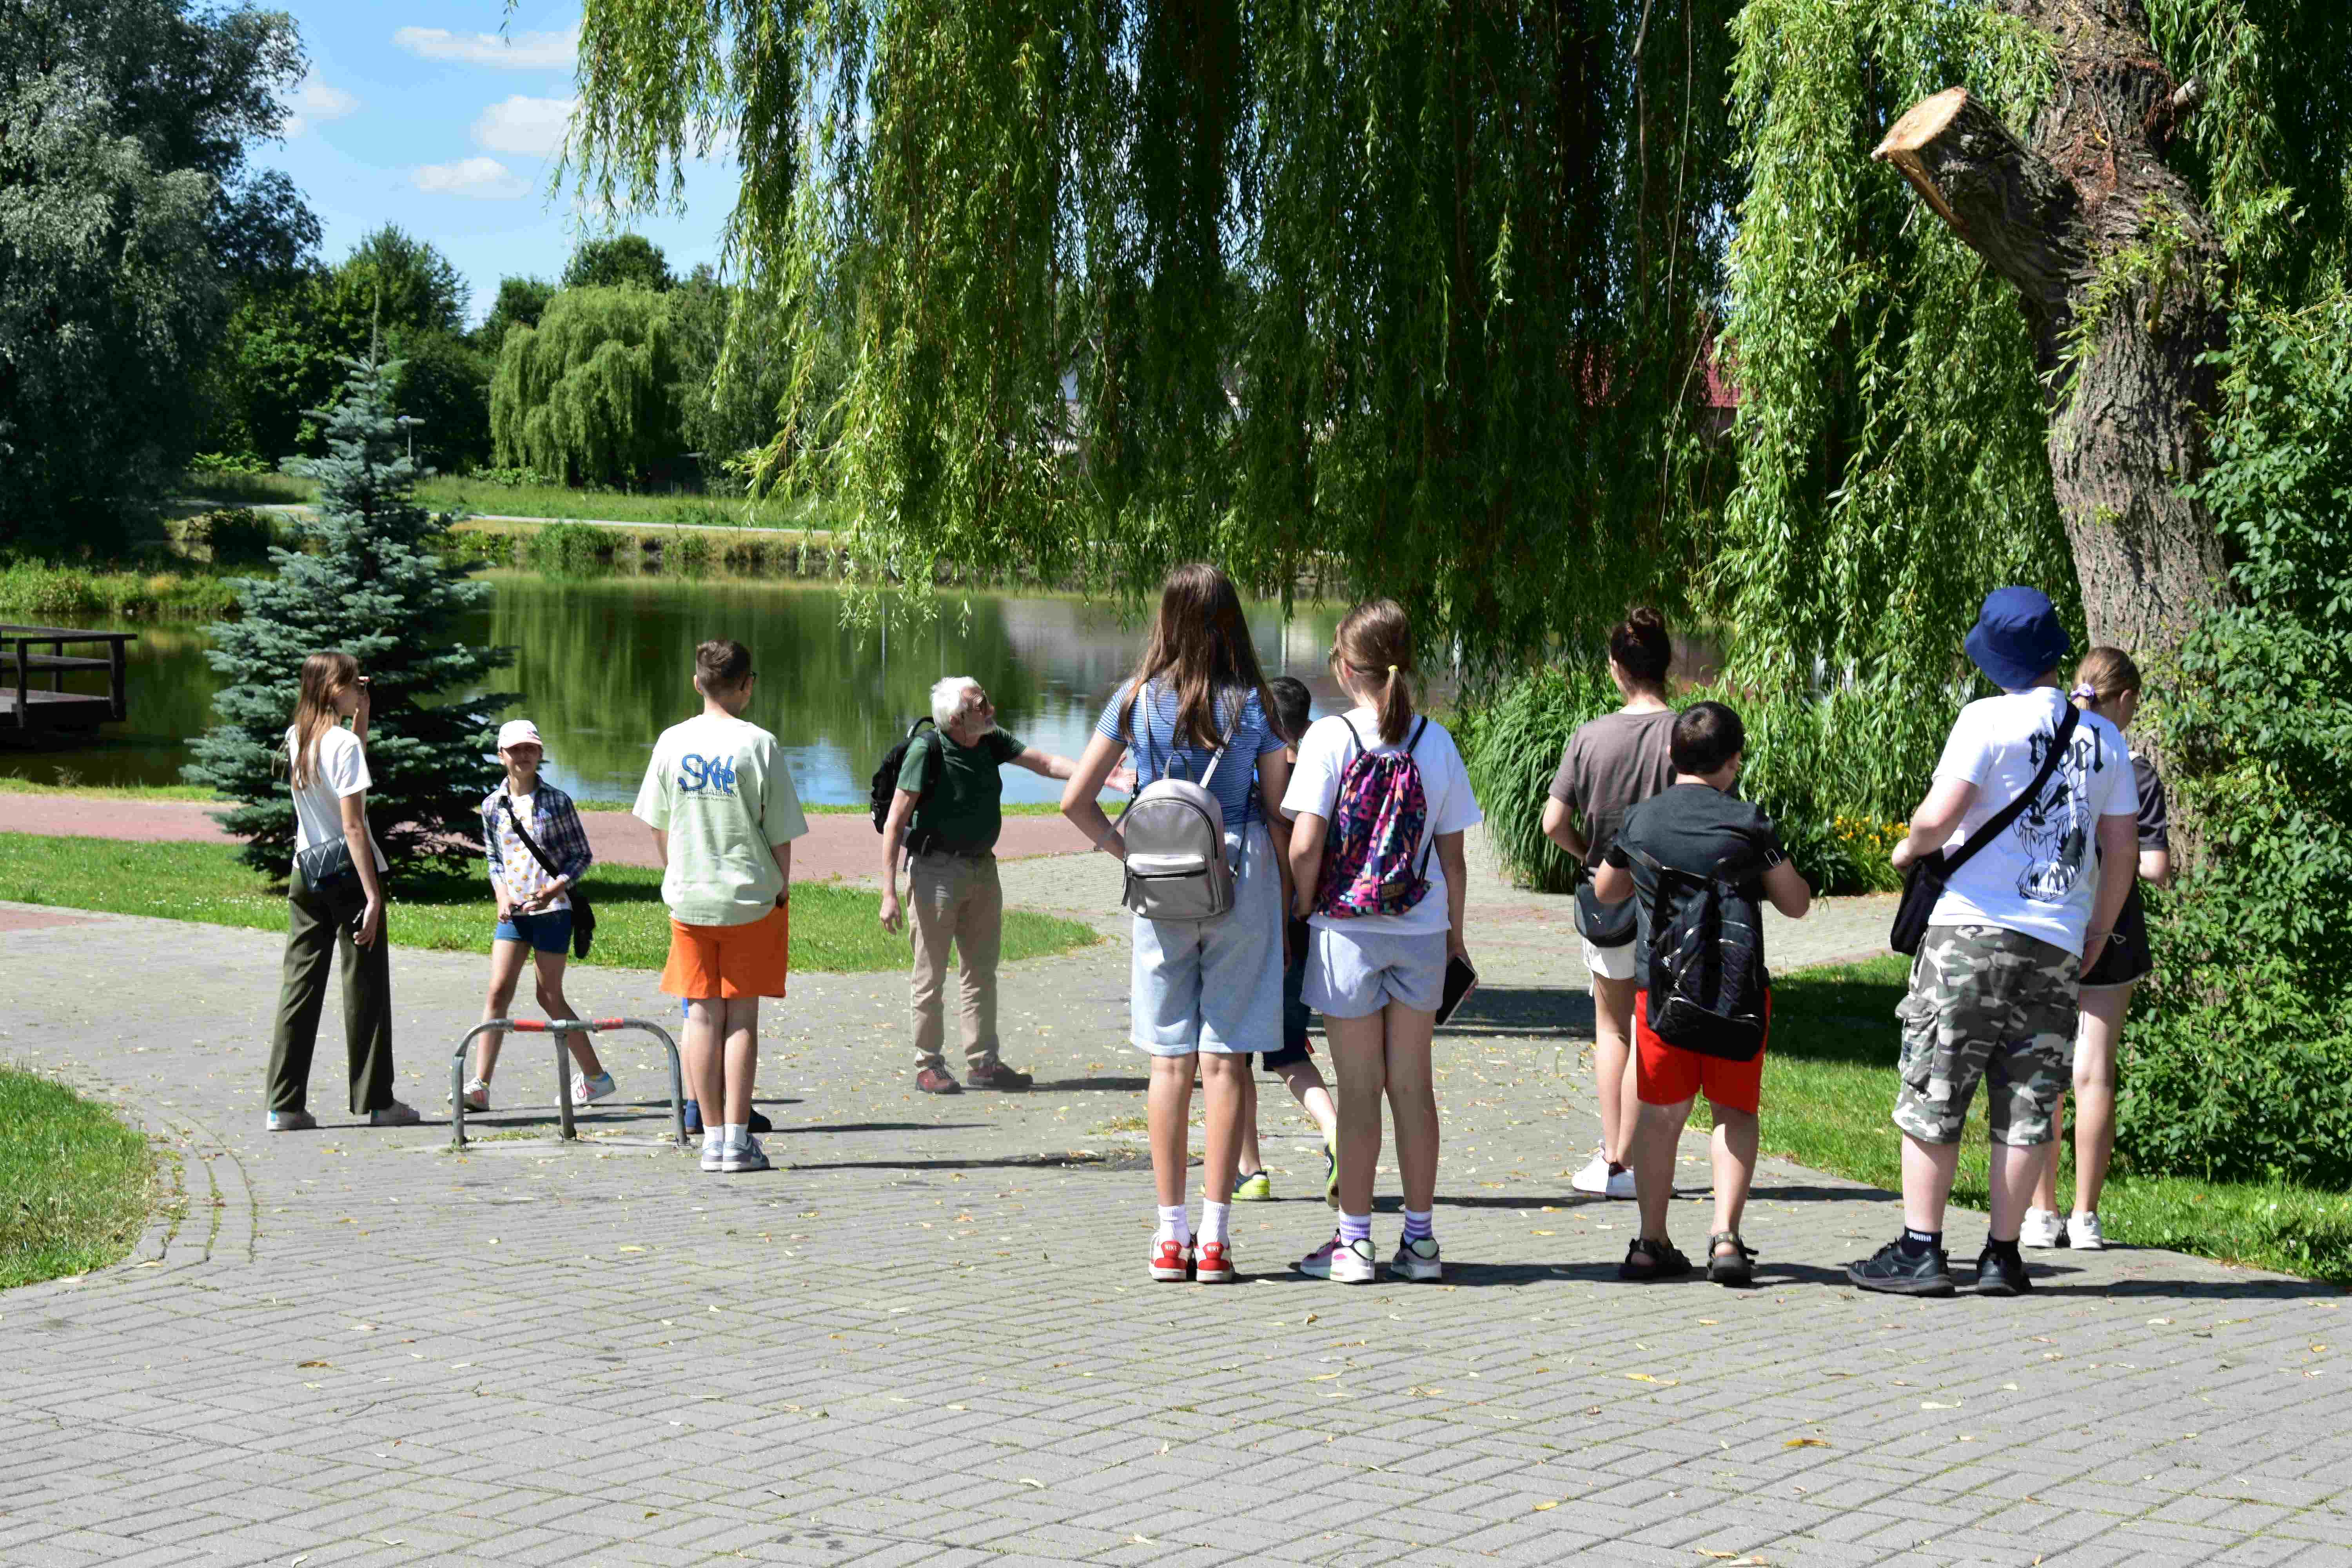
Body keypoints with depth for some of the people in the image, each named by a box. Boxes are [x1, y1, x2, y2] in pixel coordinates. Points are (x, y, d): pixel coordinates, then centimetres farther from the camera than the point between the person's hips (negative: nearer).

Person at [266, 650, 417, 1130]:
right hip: (349, 875, -7)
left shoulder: (296, 739, 6)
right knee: (365, 988, 3)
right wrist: (373, 897, -18)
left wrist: (361, 716, 18)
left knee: (299, 985, 8)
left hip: (305, 876, 7)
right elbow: (353, 826, -18)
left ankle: (284, 1105, 7)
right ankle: (375, 1101, 8)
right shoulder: (343, 744, -15)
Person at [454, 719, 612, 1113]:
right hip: (513, 912, 3)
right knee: (498, 992, -7)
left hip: (551, 910, -3)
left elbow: (582, 855, 0)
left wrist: (555, 888, -15)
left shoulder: (556, 801, -4)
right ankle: (479, 1086, -8)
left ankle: (594, 1076, 18)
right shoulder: (493, 806, 6)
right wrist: (501, 894, -1)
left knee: (550, 998, 3)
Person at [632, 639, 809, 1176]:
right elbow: (781, 834, -6)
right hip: (752, 897, -2)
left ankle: (712, 1137, 9)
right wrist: (782, 890, 6)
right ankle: (738, 1138, 1)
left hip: (689, 899, 3)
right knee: (742, 1016, 3)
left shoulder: (672, 743, 1)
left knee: (701, 1016, 7)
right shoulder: (758, 744, -9)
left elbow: (658, 828, 8)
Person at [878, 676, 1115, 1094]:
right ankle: (928, 1067, 8)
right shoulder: (927, 750, -18)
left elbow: (1045, 762, 2)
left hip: (982, 868, 7)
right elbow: (895, 823, -18)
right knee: (931, 975, -1)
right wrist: (889, 894, -22)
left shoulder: (992, 742, 2)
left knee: (982, 972, 11)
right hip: (936, 869, -7)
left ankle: (982, 1063, 18)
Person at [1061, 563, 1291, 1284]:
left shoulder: (1137, 698, 0)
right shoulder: (1253, 703, -3)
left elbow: (1076, 800, -1)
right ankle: (1215, 1237, 2)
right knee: (1226, 1059, 2)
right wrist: (1288, 911, 8)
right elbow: (1279, 816, -1)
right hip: (1242, 878, -1)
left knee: (1170, 1061, 7)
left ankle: (1171, 1235, 9)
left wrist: (1127, 853, 10)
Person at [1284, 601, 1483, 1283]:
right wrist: (1455, 936, 13)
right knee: (1413, 1086, 11)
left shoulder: (1330, 737, -10)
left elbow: (1305, 847, -14)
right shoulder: (1436, 742, 0)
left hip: (1347, 932, -3)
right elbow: (1452, 858, 3)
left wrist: (1300, 914, 0)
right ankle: (1419, 1239, 16)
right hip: (1421, 933, 3)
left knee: (1358, 1088, 4)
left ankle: (1354, 1240, 8)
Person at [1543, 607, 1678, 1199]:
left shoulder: (1590, 736, -5)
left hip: (1605, 902, 2)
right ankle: (1624, 1163, 7)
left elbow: (1554, 823, -4)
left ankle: (1610, 1156, 17)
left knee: (1612, 1025, 19)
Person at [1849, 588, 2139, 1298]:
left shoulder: (1990, 720, -6)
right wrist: (2096, 939, 22)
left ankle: (1920, 1250, 2)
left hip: (1973, 927, -4)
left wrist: (1909, 848, 9)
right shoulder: (2104, 738, 9)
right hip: (2059, 944, 4)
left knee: (1933, 1094, 2)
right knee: (2028, 1103, 7)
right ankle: (2002, 1256, 9)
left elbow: (1939, 817, -13)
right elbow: (2120, 852, 12)